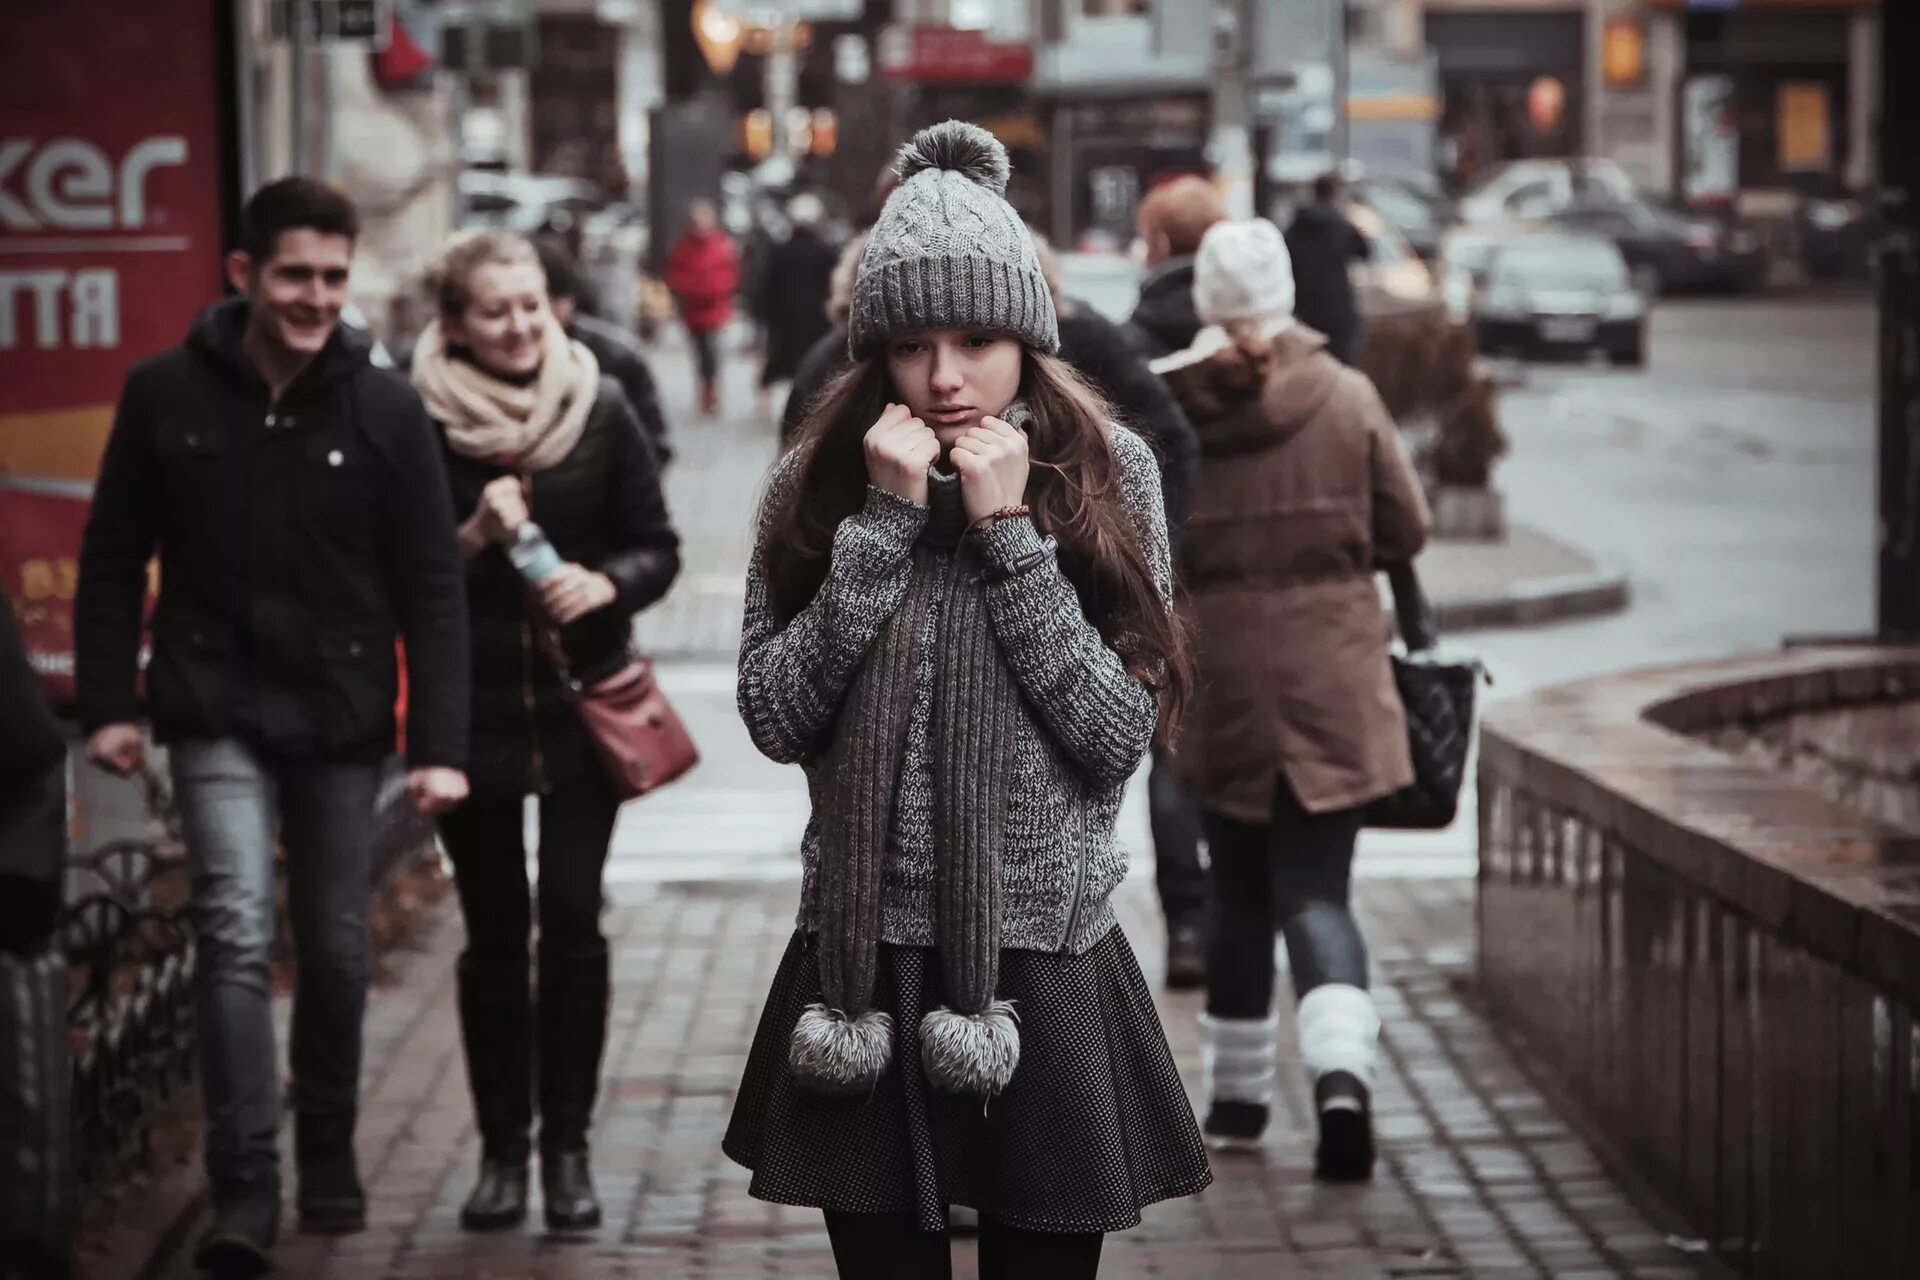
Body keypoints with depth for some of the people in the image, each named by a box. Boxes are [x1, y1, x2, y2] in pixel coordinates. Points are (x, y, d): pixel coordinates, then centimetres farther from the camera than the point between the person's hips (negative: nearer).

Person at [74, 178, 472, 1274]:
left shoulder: (387, 410, -3)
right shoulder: (167, 395, -1)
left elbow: (432, 588, -3)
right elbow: (114, 558, 7)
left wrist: (441, 743, -10)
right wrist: (109, 703, -1)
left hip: (342, 718, 1)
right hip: (217, 711, -1)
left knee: (337, 949, 10)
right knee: (238, 932, -14)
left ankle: (330, 1156, 30)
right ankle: (246, 1188, -10)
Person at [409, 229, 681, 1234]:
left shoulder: (598, 410, 0)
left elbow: (657, 548, 5)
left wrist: (604, 583, -15)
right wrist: (473, 539, -18)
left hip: (583, 707, 1)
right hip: (472, 714, -1)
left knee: (572, 919, -4)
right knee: (495, 932, 3)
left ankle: (567, 1147, 6)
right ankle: (502, 1149, 13)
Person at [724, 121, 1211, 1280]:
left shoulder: (1106, 471, 0)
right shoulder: (820, 480, 3)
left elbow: (1119, 735, -7)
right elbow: (775, 717, -5)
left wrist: (1009, 531, -12)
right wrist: (884, 522, -11)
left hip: (1047, 969, -1)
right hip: (866, 967, 1)